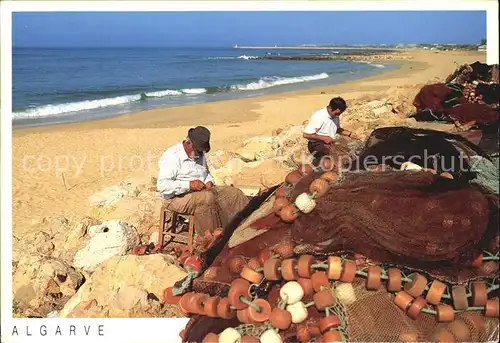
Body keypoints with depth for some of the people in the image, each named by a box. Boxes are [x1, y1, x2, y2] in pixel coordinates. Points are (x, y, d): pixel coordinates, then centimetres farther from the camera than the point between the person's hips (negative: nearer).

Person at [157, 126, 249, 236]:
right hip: (178, 197, -8)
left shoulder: (200, 153, 11)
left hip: (202, 191, 8)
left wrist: (209, 181, 4)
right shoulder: (172, 156, -15)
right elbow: (162, 185, -24)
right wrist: (189, 185, -29)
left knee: (234, 193, -8)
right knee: (207, 198, -36)